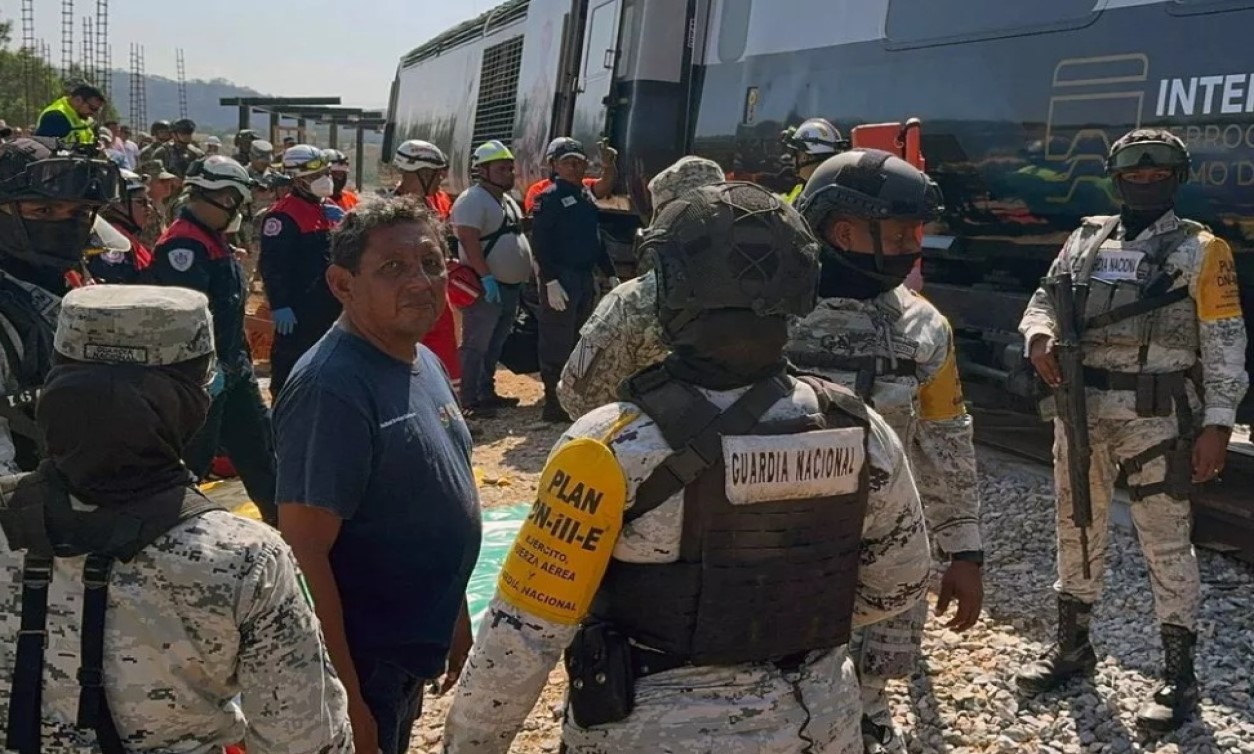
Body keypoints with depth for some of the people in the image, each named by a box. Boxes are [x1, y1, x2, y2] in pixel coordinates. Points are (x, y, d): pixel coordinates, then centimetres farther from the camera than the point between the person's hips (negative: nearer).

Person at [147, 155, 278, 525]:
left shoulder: (213, 240, 14)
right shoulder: (183, 245, -19)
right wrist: (208, 368, -29)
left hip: (230, 368, 10)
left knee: (256, 444, 16)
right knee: (192, 457, 0)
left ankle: (282, 520, 27)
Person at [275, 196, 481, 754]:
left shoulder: (424, 362, 3)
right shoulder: (333, 387, -24)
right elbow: (304, 551, -25)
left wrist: (456, 618, 17)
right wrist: (344, 698, -25)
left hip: (413, 650, 9)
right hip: (361, 665, -9)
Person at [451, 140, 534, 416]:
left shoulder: (507, 200, 17)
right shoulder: (473, 200, -13)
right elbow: (469, 241, -23)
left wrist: (524, 273, 18)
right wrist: (486, 277, -28)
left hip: (510, 286, 10)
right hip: (487, 287, -10)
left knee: (494, 345, 16)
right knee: (476, 345, -7)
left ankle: (487, 394, 25)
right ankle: (469, 401, -4)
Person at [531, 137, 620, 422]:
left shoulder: (586, 195, 16)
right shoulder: (550, 197, -9)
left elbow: (596, 240, 22)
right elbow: (540, 243, -16)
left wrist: (611, 274, 18)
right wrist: (551, 281, -22)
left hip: (585, 278, 9)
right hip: (560, 278, -9)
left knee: (580, 342, 16)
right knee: (557, 345, -6)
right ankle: (554, 404, -2)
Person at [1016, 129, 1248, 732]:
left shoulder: (1200, 250, -2)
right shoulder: (1086, 240, 10)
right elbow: (1044, 298, 14)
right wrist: (1040, 335, -10)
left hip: (1155, 419, -5)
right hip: (1079, 410, 5)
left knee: (1166, 542, 2)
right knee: (1076, 529, 15)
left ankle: (1180, 674, 13)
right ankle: (1072, 645, 32)